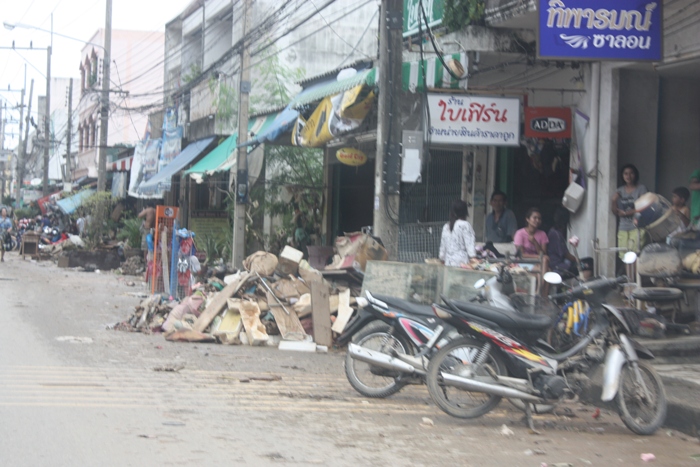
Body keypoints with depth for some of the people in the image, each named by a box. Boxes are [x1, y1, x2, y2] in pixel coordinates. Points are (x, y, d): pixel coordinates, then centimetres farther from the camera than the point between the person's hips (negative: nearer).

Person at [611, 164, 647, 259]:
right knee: (623, 256, -2)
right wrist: (614, 200, -9)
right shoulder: (620, 191, 13)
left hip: (636, 227, -4)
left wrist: (625, 213, -4)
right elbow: (615, 211, 10)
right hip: (623, 227, 4)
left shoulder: (641, 189, 1)